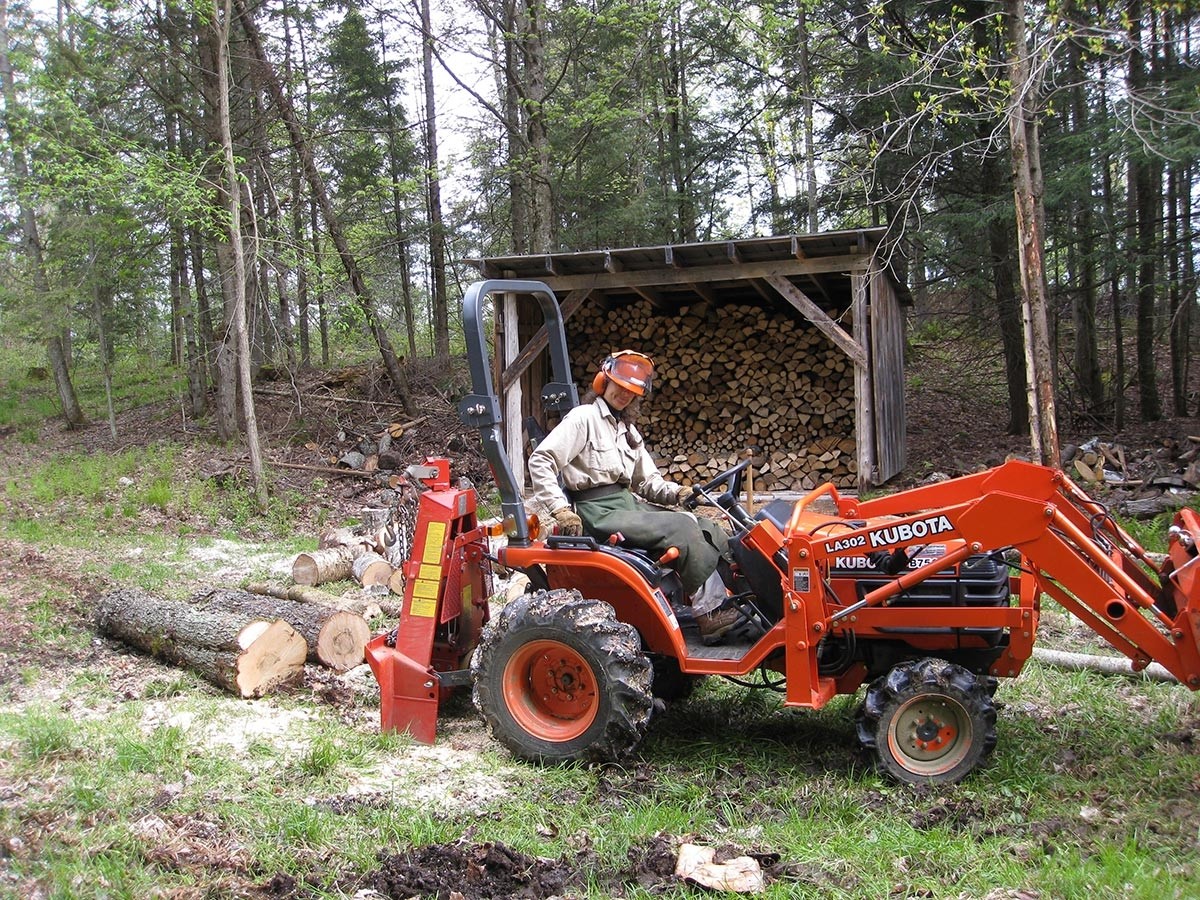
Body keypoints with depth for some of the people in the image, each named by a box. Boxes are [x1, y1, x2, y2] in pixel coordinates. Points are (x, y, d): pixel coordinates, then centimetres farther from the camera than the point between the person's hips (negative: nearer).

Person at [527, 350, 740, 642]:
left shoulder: (627, 429, 20)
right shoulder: (584, 417, -6)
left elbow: (648, 480, 18)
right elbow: (540, 460, -15)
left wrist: (676, 493, -3)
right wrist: (560, 510, -23)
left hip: (629, 504, 9)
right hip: (600, 512, -9)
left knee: (710, 531, -7)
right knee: (682, 528, -24)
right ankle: (709, 614, -17)